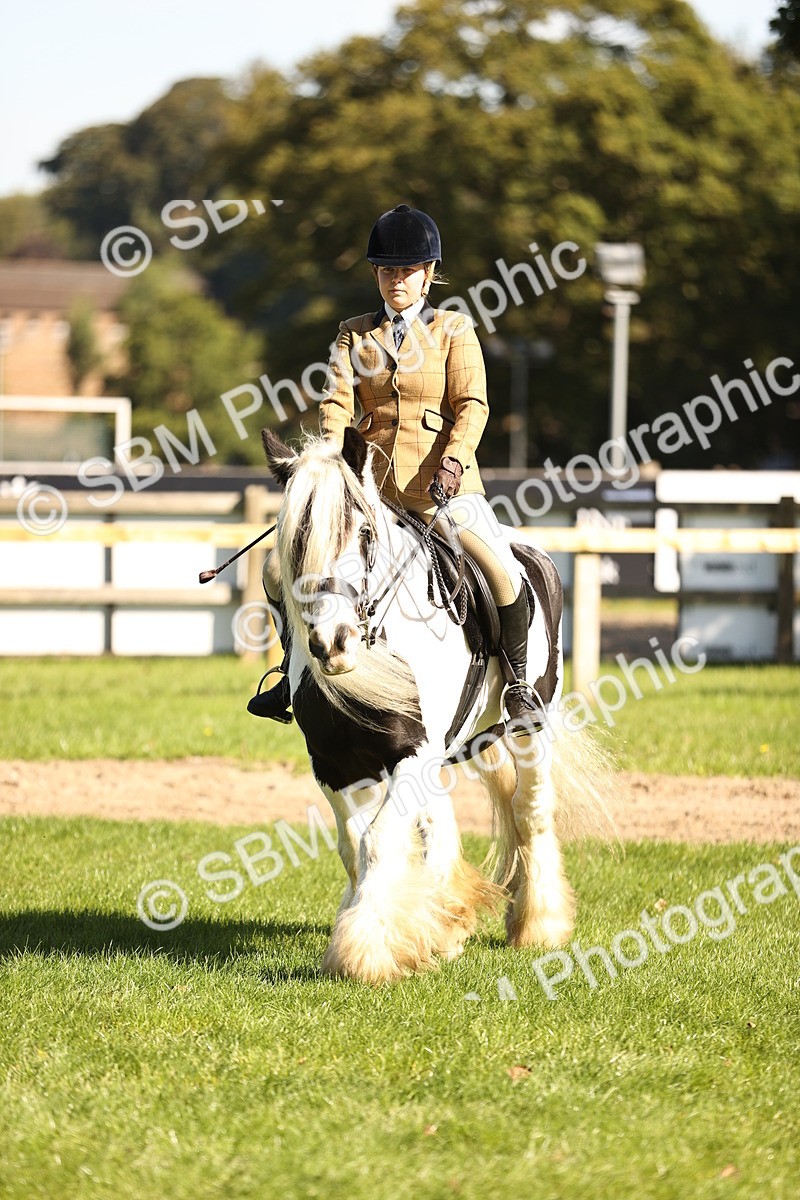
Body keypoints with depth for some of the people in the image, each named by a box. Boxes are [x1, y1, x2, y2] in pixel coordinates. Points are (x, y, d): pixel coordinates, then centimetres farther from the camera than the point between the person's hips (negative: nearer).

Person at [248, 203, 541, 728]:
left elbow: (472, 404, -4)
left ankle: (520, 685, -3)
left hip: (441, 483, -3)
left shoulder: (454, 329, 4)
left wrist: (455, 457, -22)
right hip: (370, 484, 3)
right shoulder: (355, 334, 12)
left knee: (504, 571, -22)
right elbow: (337, 401, 1)